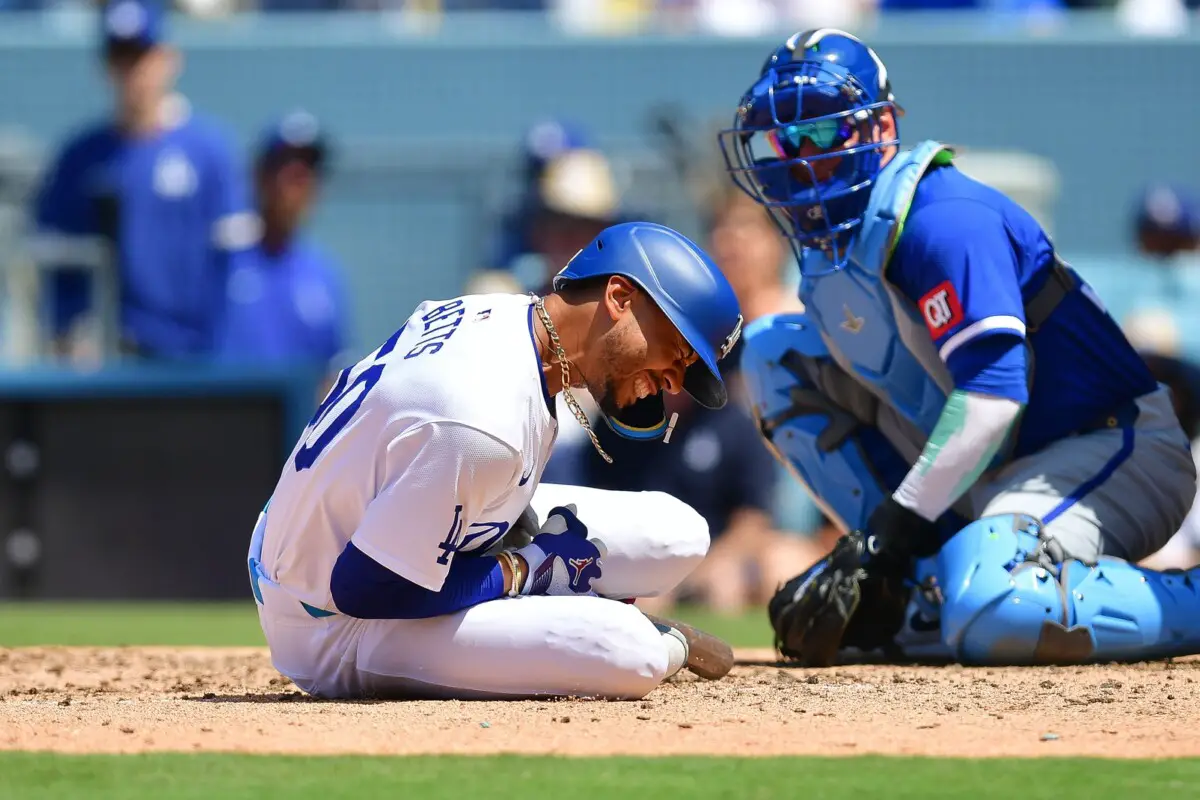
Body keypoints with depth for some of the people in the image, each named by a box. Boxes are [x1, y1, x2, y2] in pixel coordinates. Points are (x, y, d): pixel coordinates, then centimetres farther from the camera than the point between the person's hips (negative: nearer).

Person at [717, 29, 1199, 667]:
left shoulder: (939, 219, -20)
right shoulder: (825, 246, 9)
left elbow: (993, 394, -29)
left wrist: (888, 534, -30)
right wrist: (867, 552, -4)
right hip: (990, 472, 10)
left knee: (987, 615, -40)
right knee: (774, 348, 5)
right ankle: (928, 583, 0)